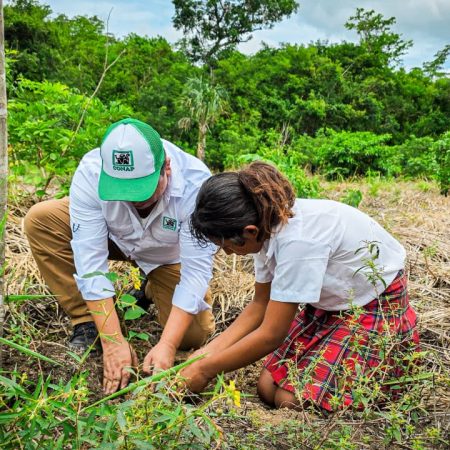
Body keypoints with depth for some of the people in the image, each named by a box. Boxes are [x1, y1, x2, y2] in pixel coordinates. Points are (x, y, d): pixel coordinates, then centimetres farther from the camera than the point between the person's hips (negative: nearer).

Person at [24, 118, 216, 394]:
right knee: (40, 220, -23)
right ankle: (86, 323, -10)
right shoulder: (90, 173, -33)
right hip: (114, 237, 2)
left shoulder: (196, 185, -37)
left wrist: (167, 345, -40)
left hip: (169, 255, -1)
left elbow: (197, 270, -34)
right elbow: (90, 260, -33)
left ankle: (153, 291, 17)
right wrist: (113, 341, -37)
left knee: (193, 336, -16)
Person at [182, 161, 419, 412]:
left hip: (377, 306, -7)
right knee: (268, 388, -3)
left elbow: (271, 335, -26)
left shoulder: (299, 240, -35)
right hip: (333, 303, 7)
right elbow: (261, 304, 1)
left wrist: (206, 370, -15)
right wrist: (209, 352, -7)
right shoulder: (268, 223, -10)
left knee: (293, 400, -15)